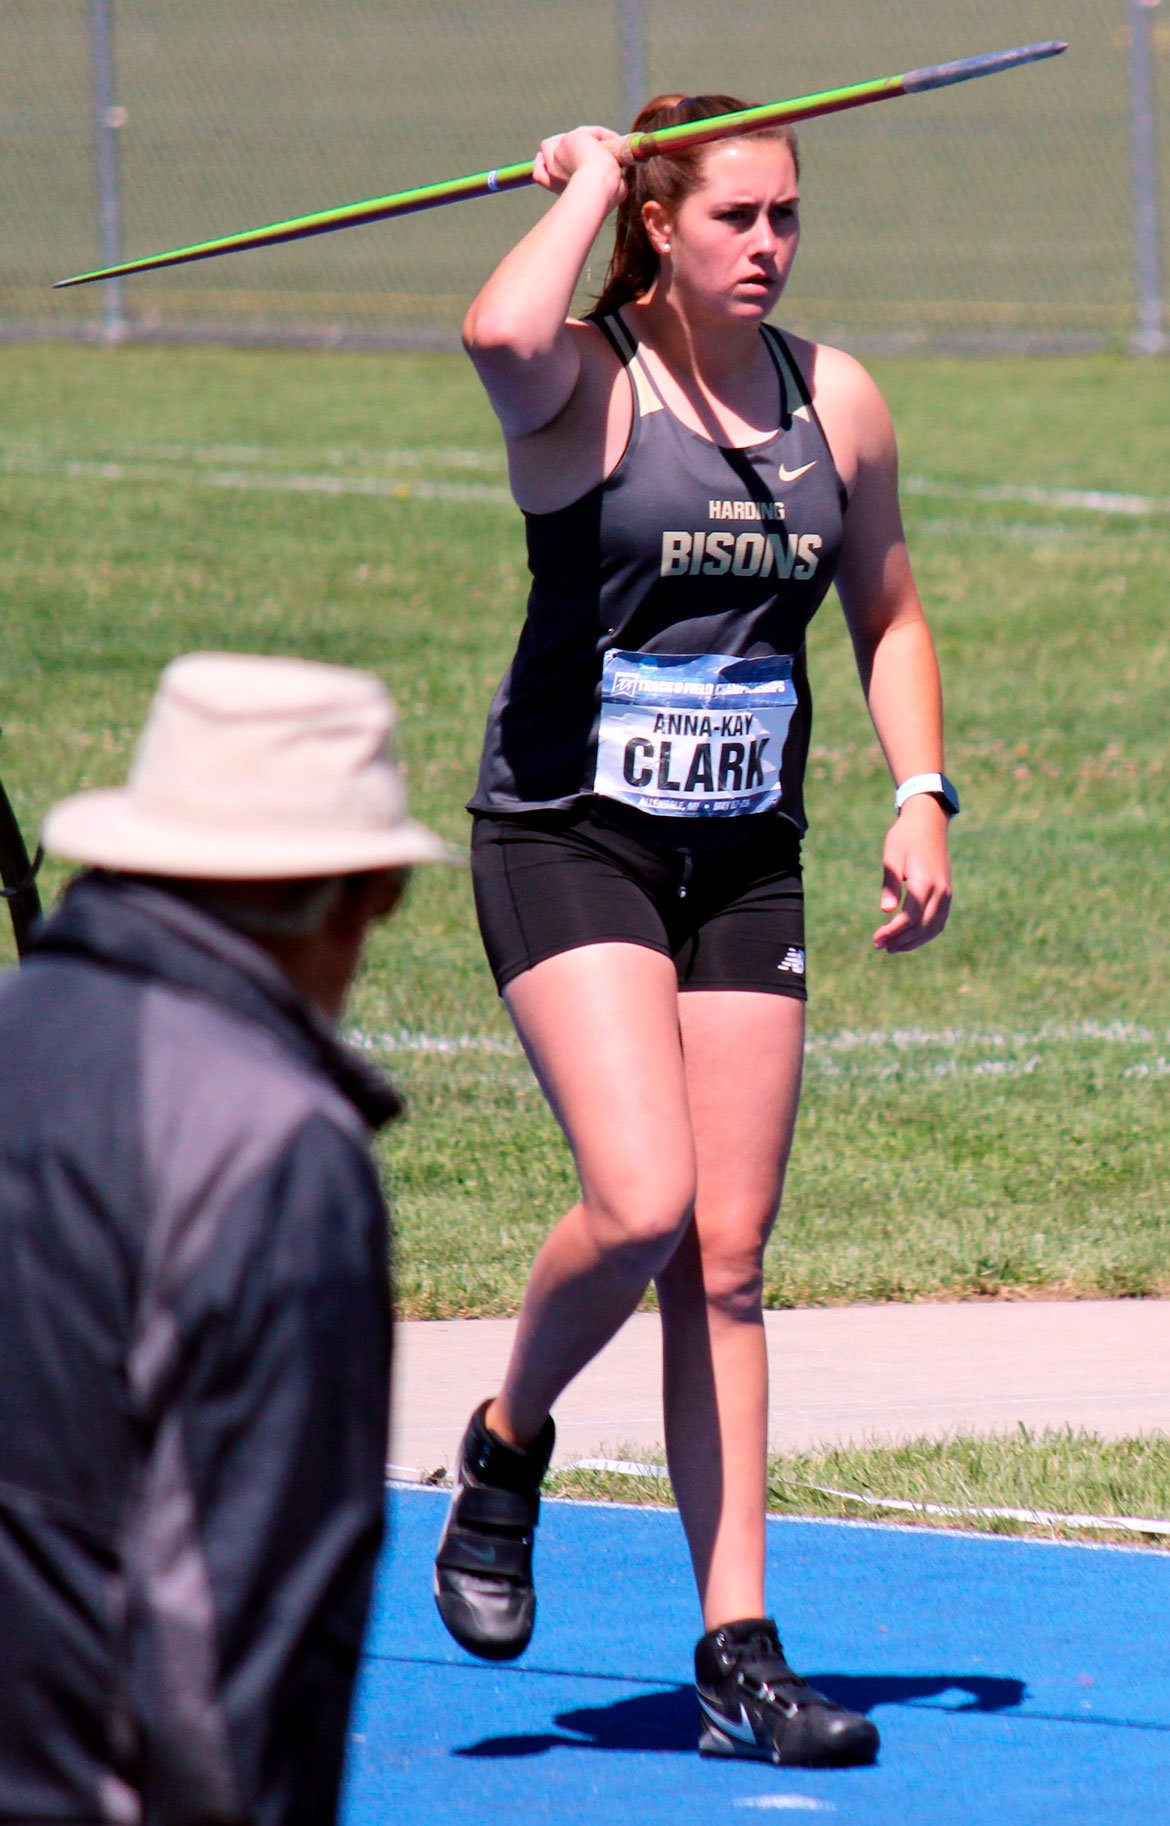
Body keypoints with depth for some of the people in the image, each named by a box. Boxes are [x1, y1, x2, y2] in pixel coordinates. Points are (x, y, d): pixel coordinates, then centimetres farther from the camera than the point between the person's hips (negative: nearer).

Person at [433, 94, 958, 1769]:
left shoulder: (834, 400, 7)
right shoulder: (584, 384, -9)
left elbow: (887, 612, 20)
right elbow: (500, 335, -35)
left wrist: (922, 797, 6)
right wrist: (584, 184, -17)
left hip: (747, 861, 5)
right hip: (568, 833, -5)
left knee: (725, 1258, 1)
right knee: (640, 1203, -20)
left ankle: (741, 1654, 2)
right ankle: (503, 1449, 10)